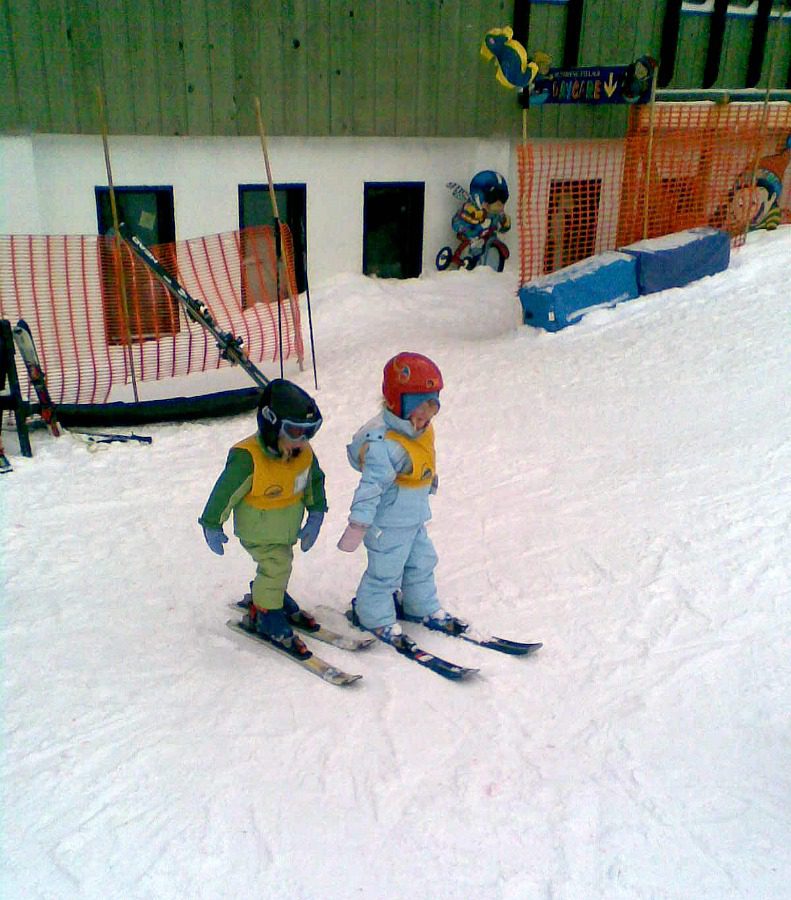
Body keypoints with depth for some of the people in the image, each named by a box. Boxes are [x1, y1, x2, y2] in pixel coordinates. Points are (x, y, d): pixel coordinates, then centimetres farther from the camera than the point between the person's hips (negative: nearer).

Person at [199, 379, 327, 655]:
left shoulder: (304, 453, -14)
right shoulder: (247, 458, -32)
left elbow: (315, 482, 4)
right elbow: (225, 491, -22)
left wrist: (316, 514, 2)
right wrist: (212, 526, -13)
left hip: (287, 528, 7)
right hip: (258, 530, -7)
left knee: (280, 565, 22)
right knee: (275, 565, -13)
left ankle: (263, 594, 51)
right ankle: (265, 615, 9)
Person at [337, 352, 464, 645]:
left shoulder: (422, 430, -2)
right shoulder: (384, 443, -31)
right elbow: (371, 485, -33)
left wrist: (431, 481, 33)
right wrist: (358, 523, -33)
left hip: (414, 518, 9)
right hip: (388, 522, -9)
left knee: (422, 561, 22)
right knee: (385, 570, 6)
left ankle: (422, 607, 42)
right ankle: (373, 615, 27)